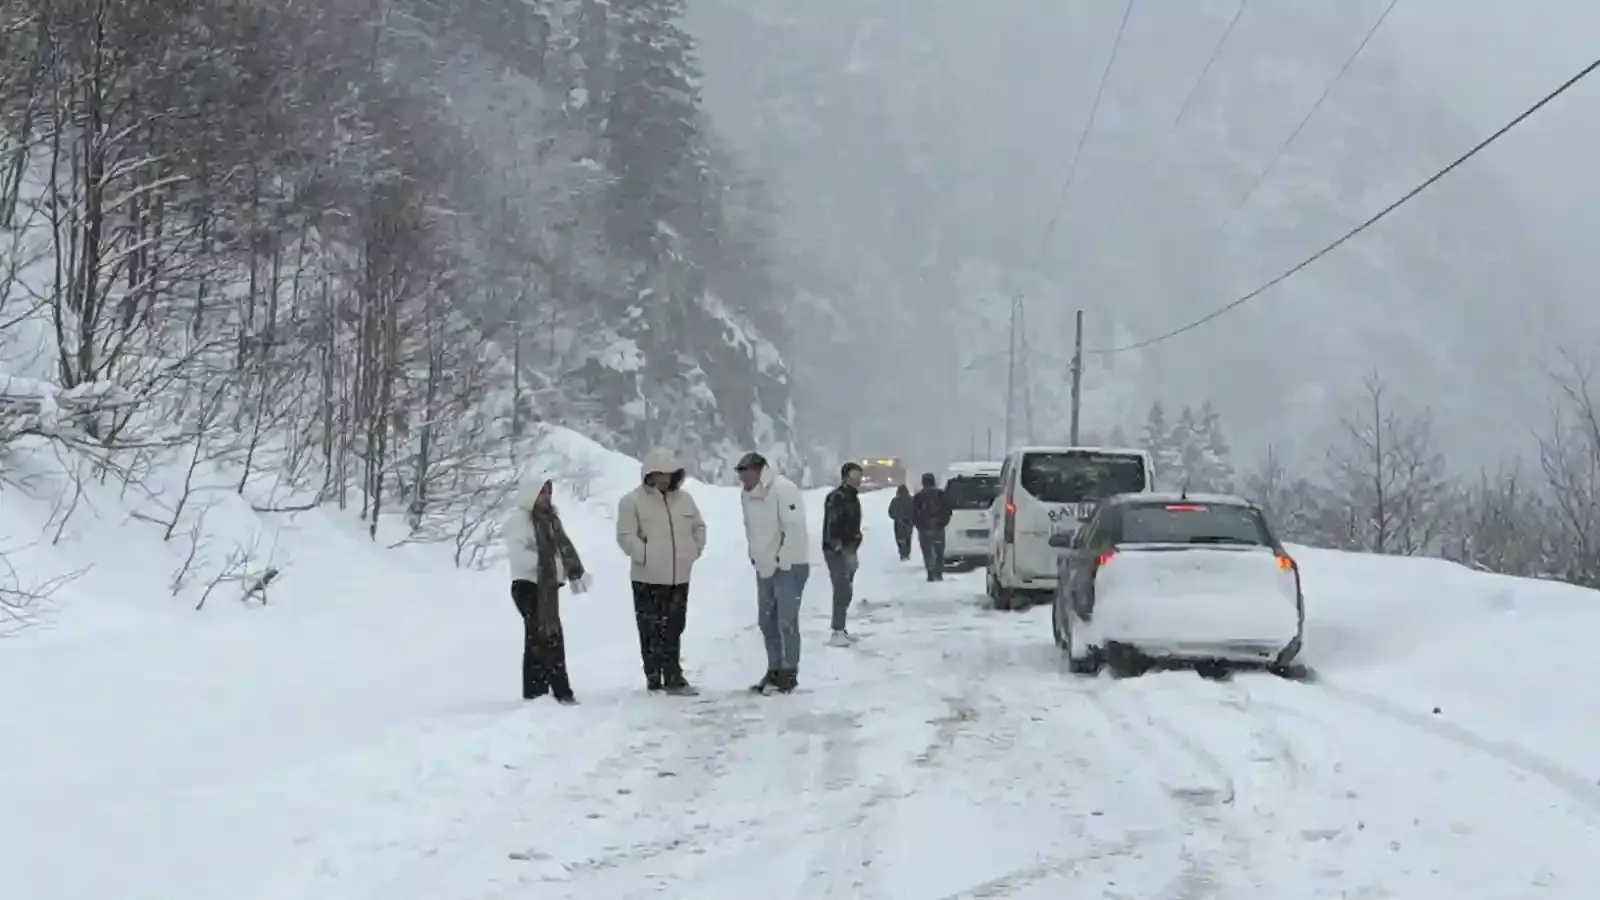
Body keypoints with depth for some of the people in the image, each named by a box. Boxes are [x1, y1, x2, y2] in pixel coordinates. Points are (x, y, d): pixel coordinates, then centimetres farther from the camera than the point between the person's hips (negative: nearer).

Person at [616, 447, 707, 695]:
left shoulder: (684, 498, 8)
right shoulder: (633, 501, -8)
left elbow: (699, 526, 19)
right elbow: (626, 536, -12)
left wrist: (695, 549, 8)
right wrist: (645, 555, -19)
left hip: (679, 577, 5)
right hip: (648, 578, -5)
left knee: (674, 629, 10)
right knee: (651, 630, 0)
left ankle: (673, 677, 16)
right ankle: (654, 678, 6)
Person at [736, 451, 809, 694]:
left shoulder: (782, 489, -19)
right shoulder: (748, 495, 7)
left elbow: (795, 528, -22)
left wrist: (782, 561, -19)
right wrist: (755, 557, 11)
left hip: (789, 567, -8)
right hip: (764, 568, 9)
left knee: (786, 622, -7)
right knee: (767, 621, 12)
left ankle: (789, 673, 1)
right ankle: (774, 670, 22)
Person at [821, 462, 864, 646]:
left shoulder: (852, 497, 15)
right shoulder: (837, 497, -15)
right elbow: (832, 527, -23)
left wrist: (853, 550, 18)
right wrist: (839, 548, -27)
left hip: (848, 551, 10)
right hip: (837, 552, -10)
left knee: (845, 591, 14)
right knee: (843, 591, -13)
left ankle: (840, 628, 23)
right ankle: (838, 632, -13)